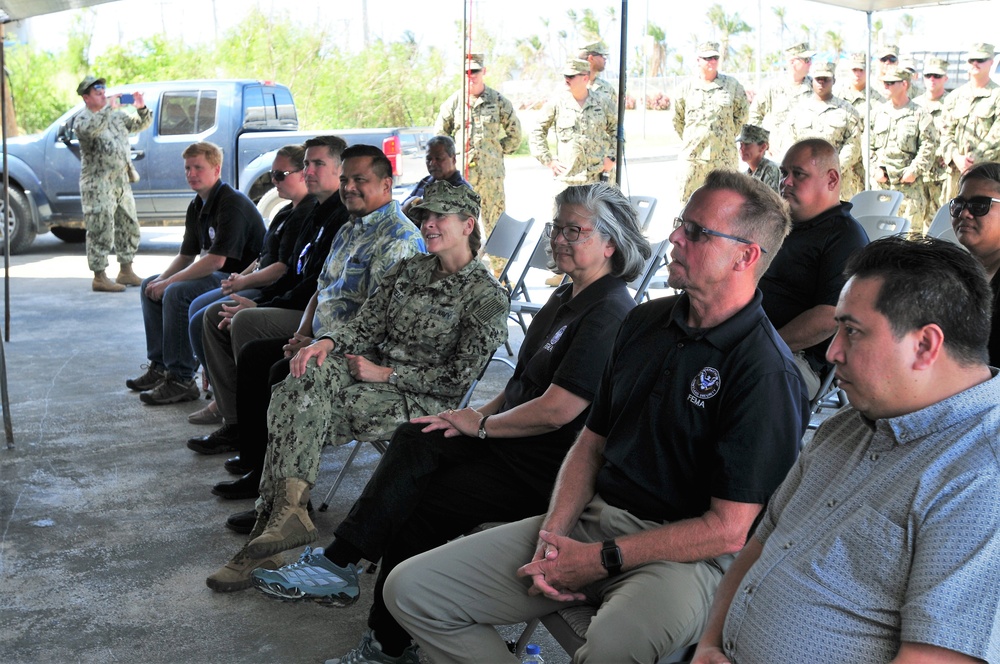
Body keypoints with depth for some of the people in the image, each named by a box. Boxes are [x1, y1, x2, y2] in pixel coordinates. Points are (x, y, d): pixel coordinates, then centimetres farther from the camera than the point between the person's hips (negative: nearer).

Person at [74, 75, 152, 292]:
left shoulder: (117, 116, 15)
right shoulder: (82, 119, -6)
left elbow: (142, 124, 20)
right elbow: (89, 129, -29)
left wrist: (141, 108, 0)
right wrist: (109, 108, -26)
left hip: (122, 182, 8)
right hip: (98, 186, -8)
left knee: (129, 227, 13)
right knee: (101, 231, -7)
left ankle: (126, 272, 24)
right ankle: (99, 278, -1)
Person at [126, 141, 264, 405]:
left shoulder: (232, 204, -20)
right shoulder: (197, 207, 10)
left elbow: (215, 260, -26)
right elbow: (186, 256, 15)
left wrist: (169, 282, -20)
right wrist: (162, 279, -5)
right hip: (216, 275, 11)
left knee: (177, 293, -29)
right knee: (149, 286, 10)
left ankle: (181, 380, -21)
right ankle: (160, 366, 13)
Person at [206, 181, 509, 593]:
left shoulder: (487, 295, -5)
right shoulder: (409, 269, 16)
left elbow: (459, 378, -10)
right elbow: (367, 324, 8)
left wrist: (387, 373, -13)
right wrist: (327, 342, -13)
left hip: (425, 401, -6)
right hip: (375, 372, 6)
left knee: (301, 409, -25)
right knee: (306, 377, -26)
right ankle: (287, 509, -28)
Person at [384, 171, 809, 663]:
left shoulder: (766, 372, -14)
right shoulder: (645, 322, 10)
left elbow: (728, 530, -16)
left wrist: (600, 560, -15)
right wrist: (553, 535, -2)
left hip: (685, 551, -6)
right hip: (591, 519, 7)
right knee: (410, 588, -5)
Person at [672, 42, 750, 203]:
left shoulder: (732, 85, 4)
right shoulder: (687, 86, 6)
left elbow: (742, 114, 13)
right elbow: (677, 119, 16)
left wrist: (728, 136, 10)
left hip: (723, 155, 0)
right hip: (692, 154, 1)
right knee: (687, 200, 0)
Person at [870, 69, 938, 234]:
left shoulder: (920, 115, 1)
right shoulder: (878, 113, 12)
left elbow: (928, 148, -5)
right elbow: (868, 146, 11)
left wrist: (915, 171, -14)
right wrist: (875, 169, -1)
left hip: (909, 185, -4)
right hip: (880, 183, 4)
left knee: (912, 230, -4)